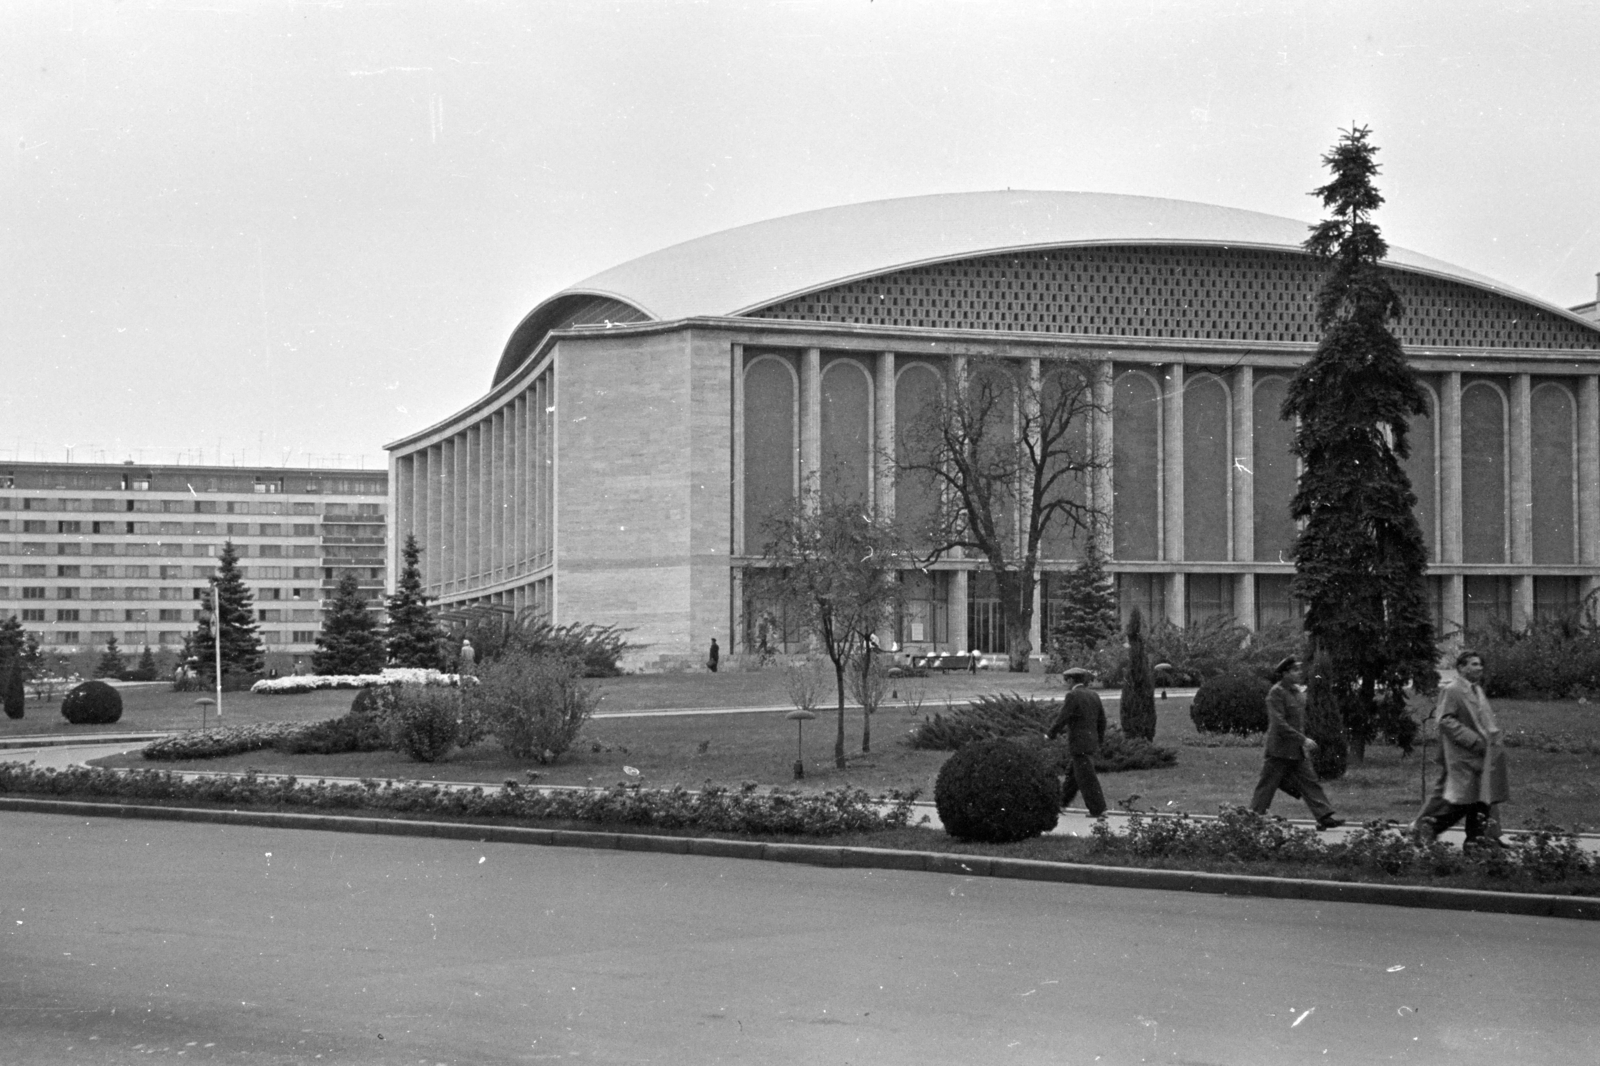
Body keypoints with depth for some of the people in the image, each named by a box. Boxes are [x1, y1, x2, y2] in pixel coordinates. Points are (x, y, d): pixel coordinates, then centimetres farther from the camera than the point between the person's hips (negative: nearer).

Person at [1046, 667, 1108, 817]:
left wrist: (1050, 735, -1)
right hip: (1091, 742, 8)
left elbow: (1062, 719, -15)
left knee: (1086, 778, -2)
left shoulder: (1073, 696, -14)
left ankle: (1097, 809, -2)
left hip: (1079, 743, -8)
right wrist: (1099, 740, 21)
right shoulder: (1093, 695, 8)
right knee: (1072, 773, 18)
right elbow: (1102, 720, 12)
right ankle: (1063, 801, 26)